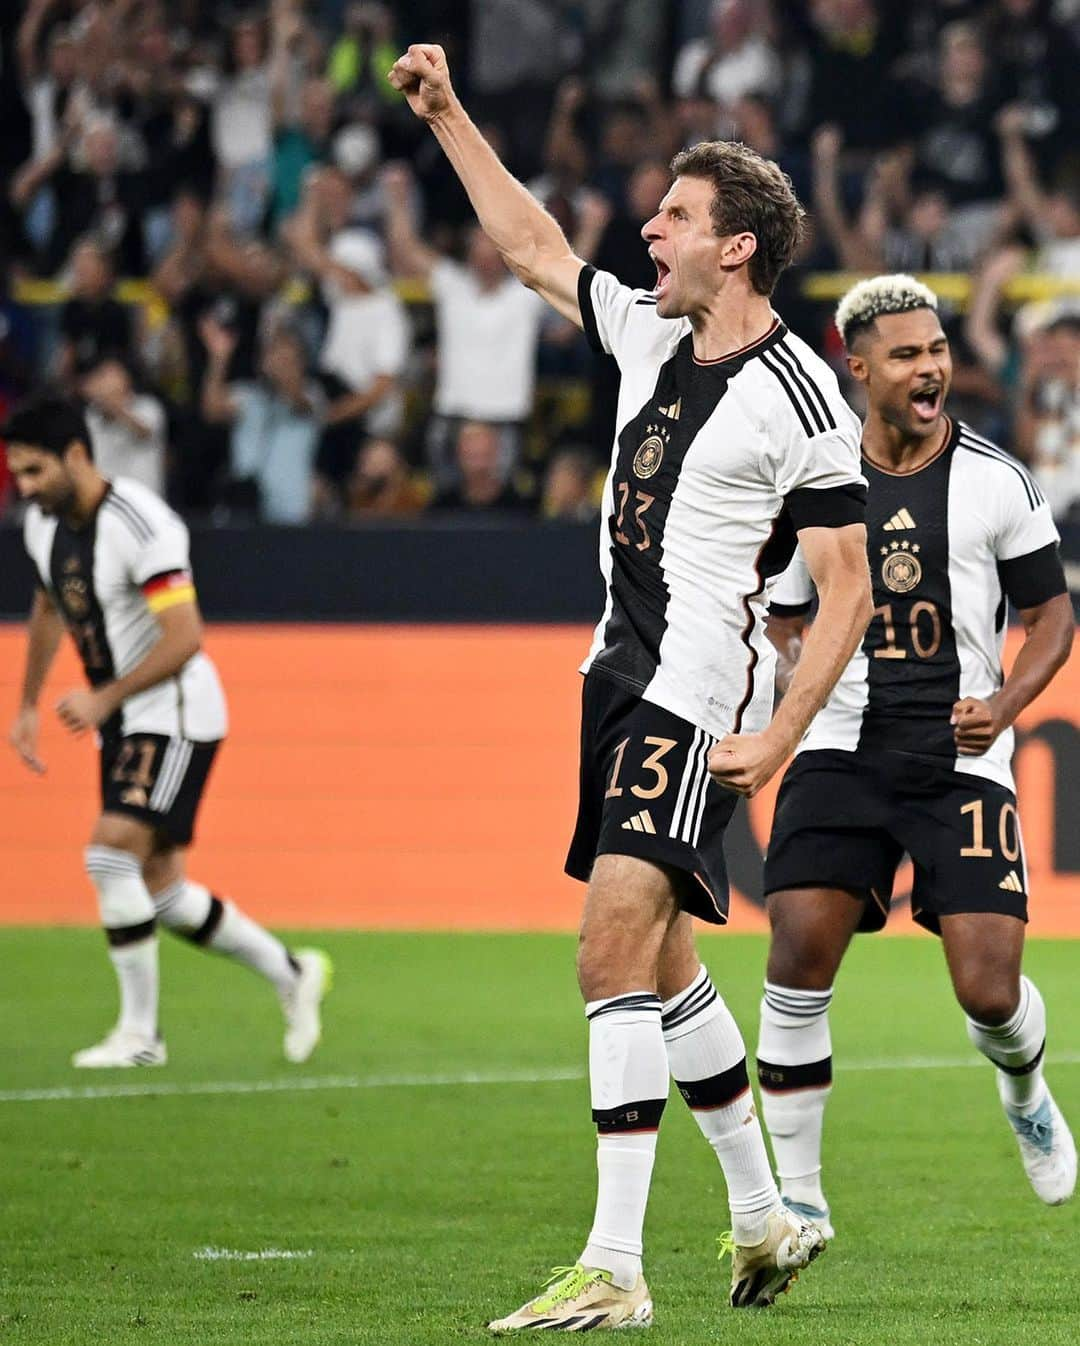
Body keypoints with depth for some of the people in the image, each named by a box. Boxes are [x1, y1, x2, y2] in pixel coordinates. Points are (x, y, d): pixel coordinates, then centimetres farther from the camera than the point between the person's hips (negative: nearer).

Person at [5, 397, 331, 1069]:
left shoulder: (139, 523, -24)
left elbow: (183, 639, -27)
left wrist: (103, 698, -26)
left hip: (176, 716, -9)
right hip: (122, 725, 9)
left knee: (112, 853, -22)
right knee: (159, 889, 9)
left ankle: (140, 1032, -14)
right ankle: (292, 973, 27)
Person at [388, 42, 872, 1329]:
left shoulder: (797, 398, -12)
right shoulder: (651, 333, 9)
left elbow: (847, 586, -11)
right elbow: (535, 250, 24)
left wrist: (777, 739, -18)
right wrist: (446, 116, 21)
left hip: (700, 697, -9)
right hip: (624, 679, 9)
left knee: (615, 955, -19)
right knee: (658, 969, 15)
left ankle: (613, 1269, -22)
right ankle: (762, 1218, 28)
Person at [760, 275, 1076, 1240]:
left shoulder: (996, 482, 0)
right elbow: (782, 622, 16)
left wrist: (1001, 708, -9)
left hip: (961, 754, -1)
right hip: (842, 747, 1)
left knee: (989, 989, -9)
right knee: (800, 956, -15)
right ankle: (797, 1196, -2)